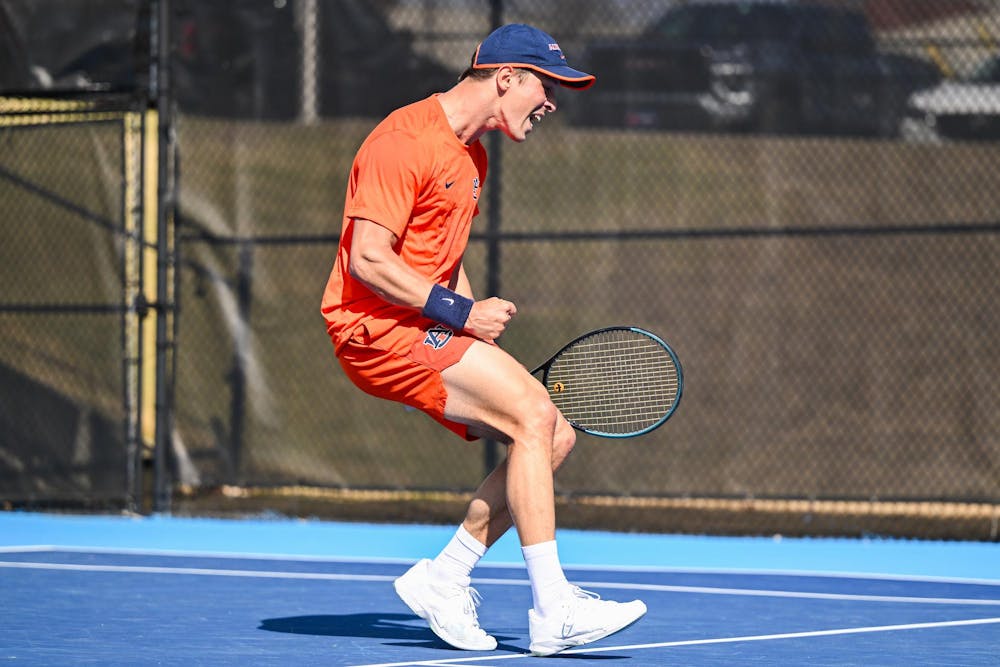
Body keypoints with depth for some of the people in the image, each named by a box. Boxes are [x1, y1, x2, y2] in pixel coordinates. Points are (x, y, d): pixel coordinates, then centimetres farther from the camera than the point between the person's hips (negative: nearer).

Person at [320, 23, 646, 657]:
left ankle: (443, 579, 6)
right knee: (534, 416, -22)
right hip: (377, 326, -10)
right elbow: (368, 260, -21)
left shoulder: (471, 156, 17)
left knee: (555, 438, 0)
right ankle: (552, 611, -22)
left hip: (429, 329, 10)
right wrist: (460, 314, -20)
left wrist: (480, 336, 11)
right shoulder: (405, 142, -15)